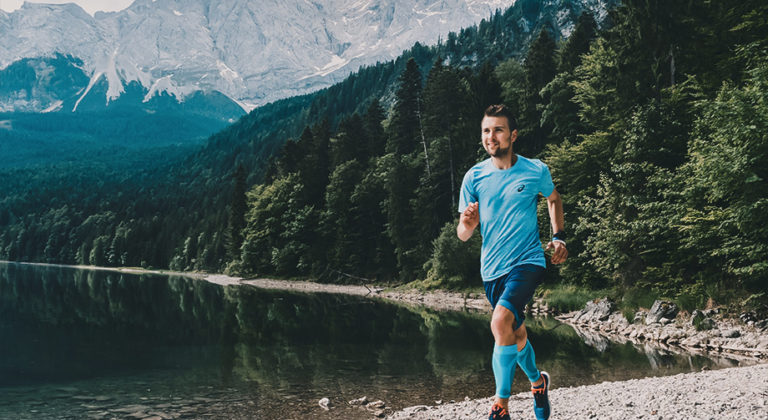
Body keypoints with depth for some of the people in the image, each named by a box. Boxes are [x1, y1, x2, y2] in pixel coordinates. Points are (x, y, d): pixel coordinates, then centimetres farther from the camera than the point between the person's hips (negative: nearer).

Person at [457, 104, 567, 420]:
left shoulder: (536, 171, -4)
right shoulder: (474, 177, -1)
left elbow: (554, 199, 20)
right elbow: (462, 234, 0)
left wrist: (559, 236, 9)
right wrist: (468, 224, -22)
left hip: (528, 261, -3)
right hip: (492, 269, 4)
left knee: (501, 321, -27)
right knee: (517, 336, 16)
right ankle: (537, 380, 48)